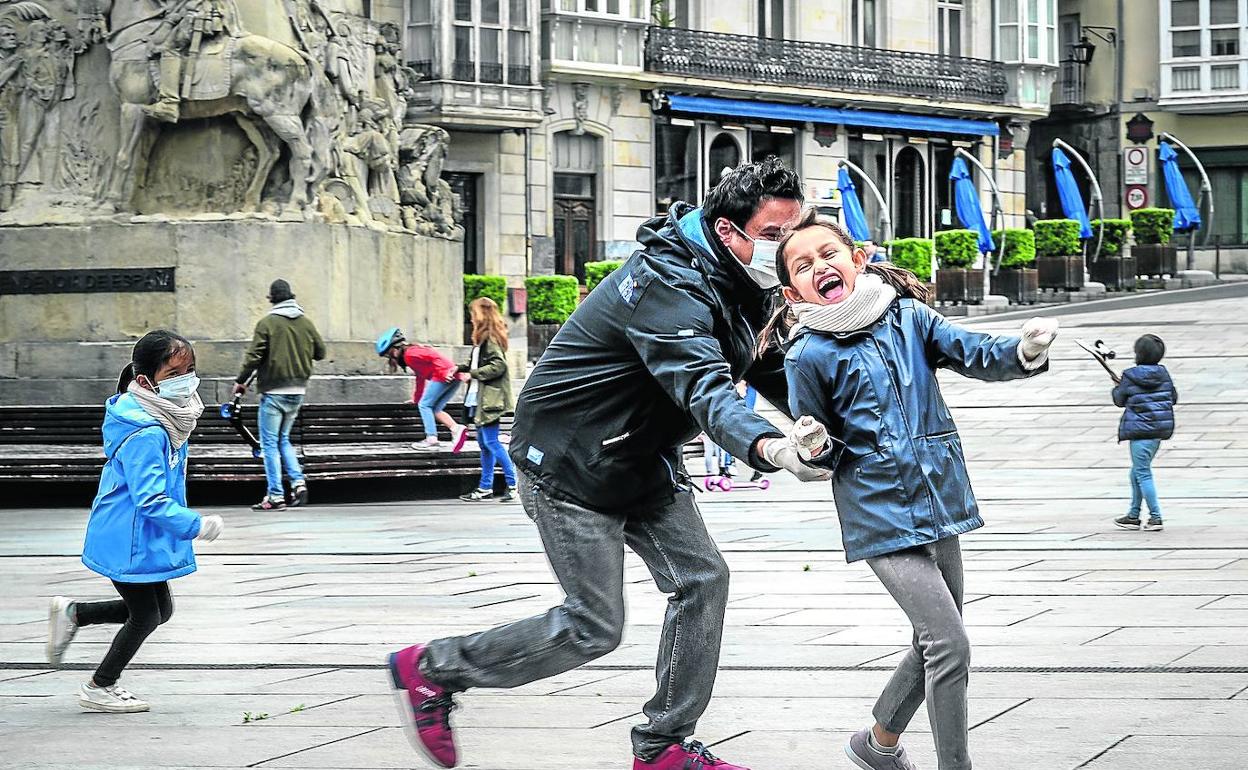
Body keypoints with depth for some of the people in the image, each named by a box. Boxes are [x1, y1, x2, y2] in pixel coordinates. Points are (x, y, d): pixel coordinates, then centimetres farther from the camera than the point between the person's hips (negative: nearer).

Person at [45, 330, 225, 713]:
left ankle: (72, 613, 28)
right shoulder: (145, 435, -28)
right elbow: (152, 501, -31)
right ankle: (101, 687, 26)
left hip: (143, 540, 10)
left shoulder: (164, 422, 5)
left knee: (159, 610, 20)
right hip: (130, 544, -10)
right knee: (146, 616, 7)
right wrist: (197, 525, -27)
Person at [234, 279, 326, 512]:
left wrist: (241, 381, -2)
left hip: (274, 391, -5)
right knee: (283, 440, 20)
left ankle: (275, 496, -3)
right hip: (298, 391, 5)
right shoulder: (306, 323, 4)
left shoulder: (268, 323, -11)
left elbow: (253, 356, -13)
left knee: (270, 443, 1)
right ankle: (298, 482, 2)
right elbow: (320, 352, 13)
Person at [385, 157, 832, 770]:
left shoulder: (738, 285, 2)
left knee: (702, 580, 1)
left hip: (644, 461, 10)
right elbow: (703, 387, -46)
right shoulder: (668, 287, -30)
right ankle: (432, 668, 12)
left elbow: (769, 370, 13)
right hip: (571, 466, -10)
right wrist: (768, 447, -63)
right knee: (594, 628, -6)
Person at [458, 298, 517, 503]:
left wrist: (472, 374, -16)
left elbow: (498, 365, -21)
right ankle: (485, 487, 16)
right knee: (483, 442, 12)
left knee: (491, 442, -10)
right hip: (481, 398, 10)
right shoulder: (484, 338, 17)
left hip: (491, 399, -10)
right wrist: (461, 369, 9)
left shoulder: (491, 338, -13)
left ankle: (513, 483, -7)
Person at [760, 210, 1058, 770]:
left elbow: (975, 355, -4)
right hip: (882, 517, -6)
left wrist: (1024, 351, -24)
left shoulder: (909, 318, 4)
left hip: (939, 506, 6)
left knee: (935, 644, 17)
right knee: (949, 645, -13)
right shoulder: (808, 356, -8)